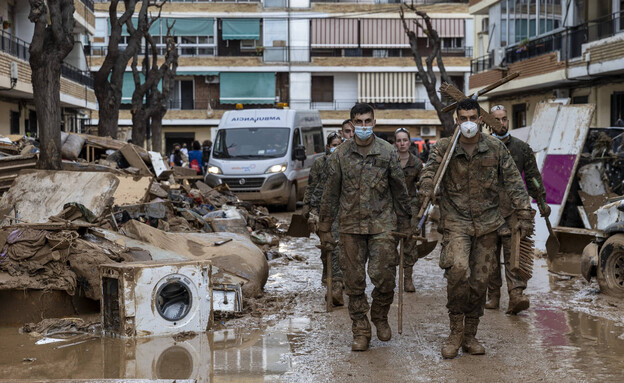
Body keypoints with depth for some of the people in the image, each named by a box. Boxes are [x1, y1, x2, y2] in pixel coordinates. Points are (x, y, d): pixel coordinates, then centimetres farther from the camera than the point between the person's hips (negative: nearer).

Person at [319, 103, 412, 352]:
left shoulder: (388, 152, 2)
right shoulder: (340, 155, 4)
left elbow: (399, 191, 7)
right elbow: (330, 193, 8)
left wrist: (404, 224, 7)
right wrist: (325, 227, 8)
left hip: (382, 224, -1)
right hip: (350, 225, 1)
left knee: (384, 275, -8)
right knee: (354, 280, 3)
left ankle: (380, 317, 20)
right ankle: (360, 332, 14)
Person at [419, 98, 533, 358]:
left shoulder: (495, 147, 3)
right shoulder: (444, 148, -2)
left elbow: (513, 181, 5)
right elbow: (428, 175, -10)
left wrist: (524, 215, -1)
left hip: (487, 223, 3)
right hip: (455, 221, -2)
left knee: (480, 280, 5)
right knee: (458, 270, -24)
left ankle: (470, 336, 19)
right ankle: (456, 331, -9)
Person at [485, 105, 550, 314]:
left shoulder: (522, 148, 9)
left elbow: (533, 176, 15)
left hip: (514, 210, 0)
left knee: (514, 253, -10)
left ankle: (516, 296, -18)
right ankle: (493, 295, 16)